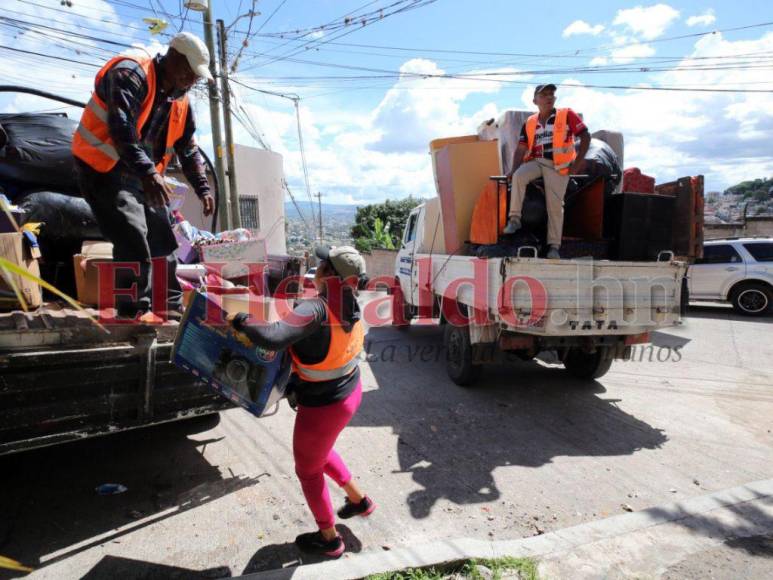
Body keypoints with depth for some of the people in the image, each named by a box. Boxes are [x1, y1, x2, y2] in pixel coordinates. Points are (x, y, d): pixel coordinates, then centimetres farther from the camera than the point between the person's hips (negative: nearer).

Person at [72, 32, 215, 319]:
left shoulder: (180, 101, 10)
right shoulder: (130, 75, -15)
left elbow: (189, 149, 15)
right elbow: (123, 129, -29)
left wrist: (203, 189, 5)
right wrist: (148, 173, -39)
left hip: (143, 177, 8)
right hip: (104, 169, -8)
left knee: (163, 243, 6)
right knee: (134, 242, -20)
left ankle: (170, 311, 15)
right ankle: (134, 313, -13)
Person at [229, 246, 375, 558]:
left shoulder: (316, 309, -32)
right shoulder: (351, 306, -8)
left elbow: (272, 338, -44)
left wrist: (241, 322, -26)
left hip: (323, 408, -7)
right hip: (350, 391, 8)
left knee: (308, 471, 19)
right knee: (320, 453, 34)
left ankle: (329, 539, 40)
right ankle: (359, 500, 47)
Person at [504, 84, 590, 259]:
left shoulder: (567, 115, 1)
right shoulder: (529, 123, 10)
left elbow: (585, 136, -2)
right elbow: (521, 148, 6)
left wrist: (577, 163, -9)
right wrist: (514, 169, -11)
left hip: (557, 166, -2)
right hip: (535, 162, 3)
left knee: (555, 205, -8)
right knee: (518, 177, -29)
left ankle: (554, 246, 0)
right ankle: (515, 219, -22)